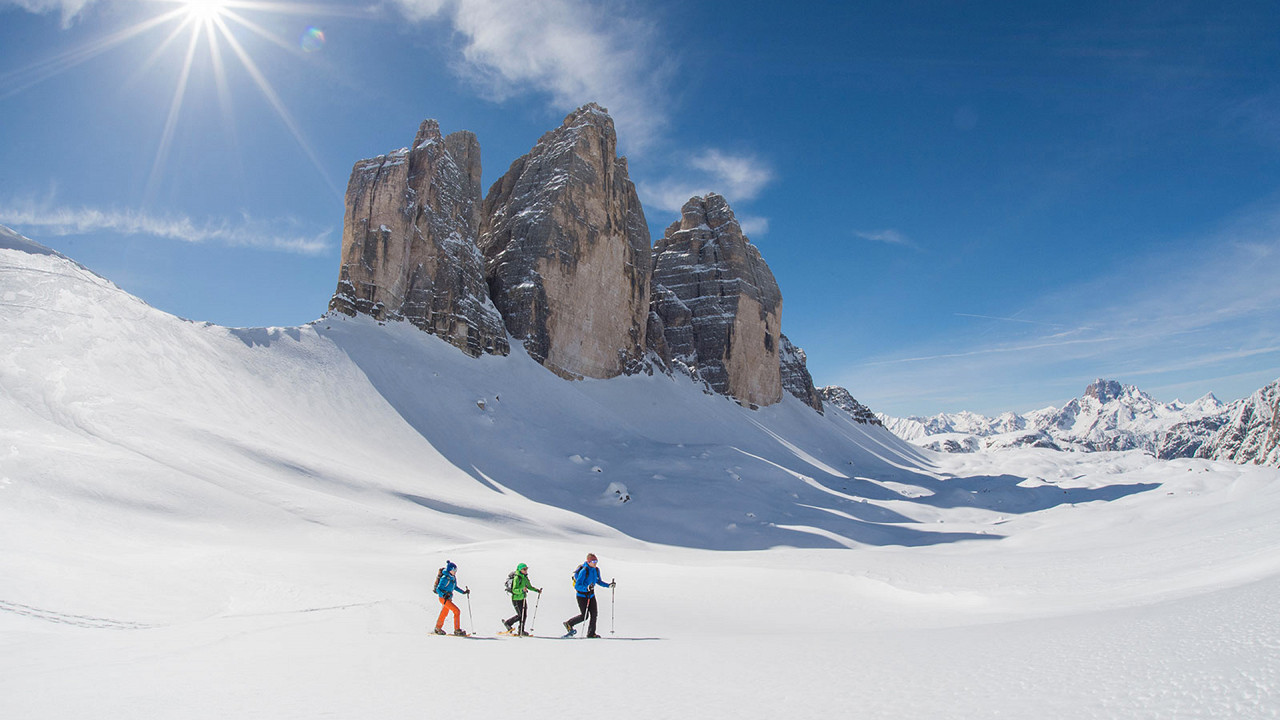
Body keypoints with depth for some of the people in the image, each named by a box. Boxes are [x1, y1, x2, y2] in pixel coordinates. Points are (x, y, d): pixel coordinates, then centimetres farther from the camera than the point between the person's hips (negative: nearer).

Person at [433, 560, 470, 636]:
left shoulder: (453, 577, 2)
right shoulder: (445, 578, -24)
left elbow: (455, 587, 15)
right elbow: (438, 589, -22)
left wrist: (463, 592, 8)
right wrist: (444, 595, -37)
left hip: (448, 597, 9)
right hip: (443, 598, -9)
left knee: (444, 613, 22)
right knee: (457, 611, -12)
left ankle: (438, 629, 40)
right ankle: (457, 630, -4)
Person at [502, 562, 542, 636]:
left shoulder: (525, 578, 6)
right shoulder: (516, 578, -19)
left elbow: (529, 586, 17)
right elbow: (514, 590, -24)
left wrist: (537, 590, 5)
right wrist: (522, 590, -39)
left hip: (523, 598, 8)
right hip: (516, 599, -8)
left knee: (525, 615, 6)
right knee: (520, 615, -5)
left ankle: (521, 631, 16)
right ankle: (507, 622, 17)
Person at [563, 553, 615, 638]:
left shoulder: (596, 570, 0)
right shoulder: (584, 571, -24)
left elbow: (599, 581, 17)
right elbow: (577, 586, -25)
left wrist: (609, 585, 6)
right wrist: (586, 588, -41)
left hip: (591, 595, 7)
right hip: (582, 595, -7)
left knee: (594, 614, 0)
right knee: (584, 616, -4)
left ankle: (591, 633, 13)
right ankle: (568, 623, 18)